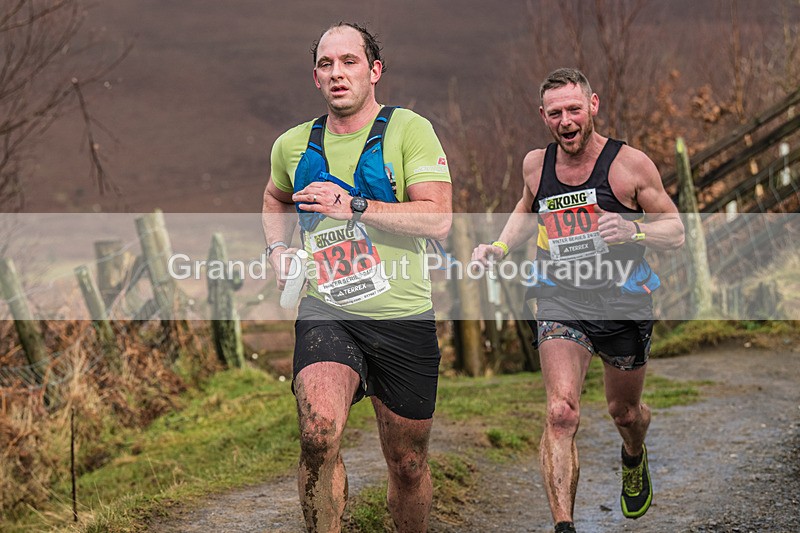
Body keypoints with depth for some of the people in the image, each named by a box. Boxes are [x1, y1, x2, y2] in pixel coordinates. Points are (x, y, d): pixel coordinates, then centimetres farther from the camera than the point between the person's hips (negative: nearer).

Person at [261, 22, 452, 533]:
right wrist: (279, 249, 13)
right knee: (319, 433, -26)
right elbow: (276, 200, 31)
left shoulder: (408, 130, -4)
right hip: (325, 313, 1)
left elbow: (438, 219, -15)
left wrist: (353, 207, -21)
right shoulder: (293, 145, 8)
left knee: (408, 465, 11)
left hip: (403, 318, -1)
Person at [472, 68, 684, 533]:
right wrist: (501, 246, 7)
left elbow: (676, 232, -6)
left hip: (623, 301, -1)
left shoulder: (630, 163, -10)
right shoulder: (536, 164, 2)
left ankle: (635, 458, 57)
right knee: (562, 412, -20)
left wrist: (633, 231, -26)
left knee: (624, 412, 20)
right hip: (560, 299, 1)